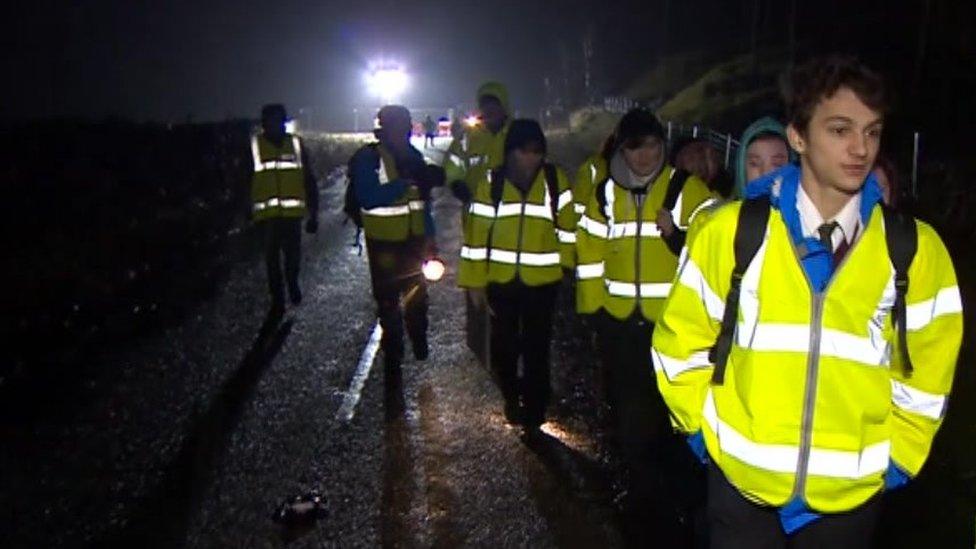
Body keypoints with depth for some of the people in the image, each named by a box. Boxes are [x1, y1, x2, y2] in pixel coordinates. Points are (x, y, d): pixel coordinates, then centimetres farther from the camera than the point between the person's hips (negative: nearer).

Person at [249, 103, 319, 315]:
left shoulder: (296, 145, 3)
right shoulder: (254, 146, 1)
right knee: (272, 258, 6)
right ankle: (277, 298, 21)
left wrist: (313, 213, 3)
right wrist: (246, 212, 5)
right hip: (267, 215, 0)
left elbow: (309, 181, 5)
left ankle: (292, 282, 31)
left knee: (293, 254, -1)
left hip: (292, 213, 0)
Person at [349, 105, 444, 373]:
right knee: (388, 299, 8)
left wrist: (429, 236, 11)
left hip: (414, 239, 5)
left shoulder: (414, 156, 3)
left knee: (417, 293, 16)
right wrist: (407, 182, -34)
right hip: (384, 242, -5)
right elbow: (368, 198, -29)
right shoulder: (368, 158, -15)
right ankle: (392, 352, 23)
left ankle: (420, 344, 35)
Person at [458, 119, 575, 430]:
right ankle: (511, 397, 38)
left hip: (542, 281, -1)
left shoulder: (555, 180, -3)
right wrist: (474, 281, -2)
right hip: (500, 280, 1)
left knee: (537, 347, 6)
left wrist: (566, 261, 8)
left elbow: (566, 224, 6)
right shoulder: (491, 182, -3)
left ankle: (533, 410, 21)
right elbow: (477, 233, -2)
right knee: (503, 345, 12)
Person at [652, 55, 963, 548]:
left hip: (852, 495, 2)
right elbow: (681, 342, 1)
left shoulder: (914, 249, -3)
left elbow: (924, 377, 6)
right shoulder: (734, 231, -8)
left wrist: (895, 461, 3)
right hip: (742, 484, -1)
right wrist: (702, 431, 1)